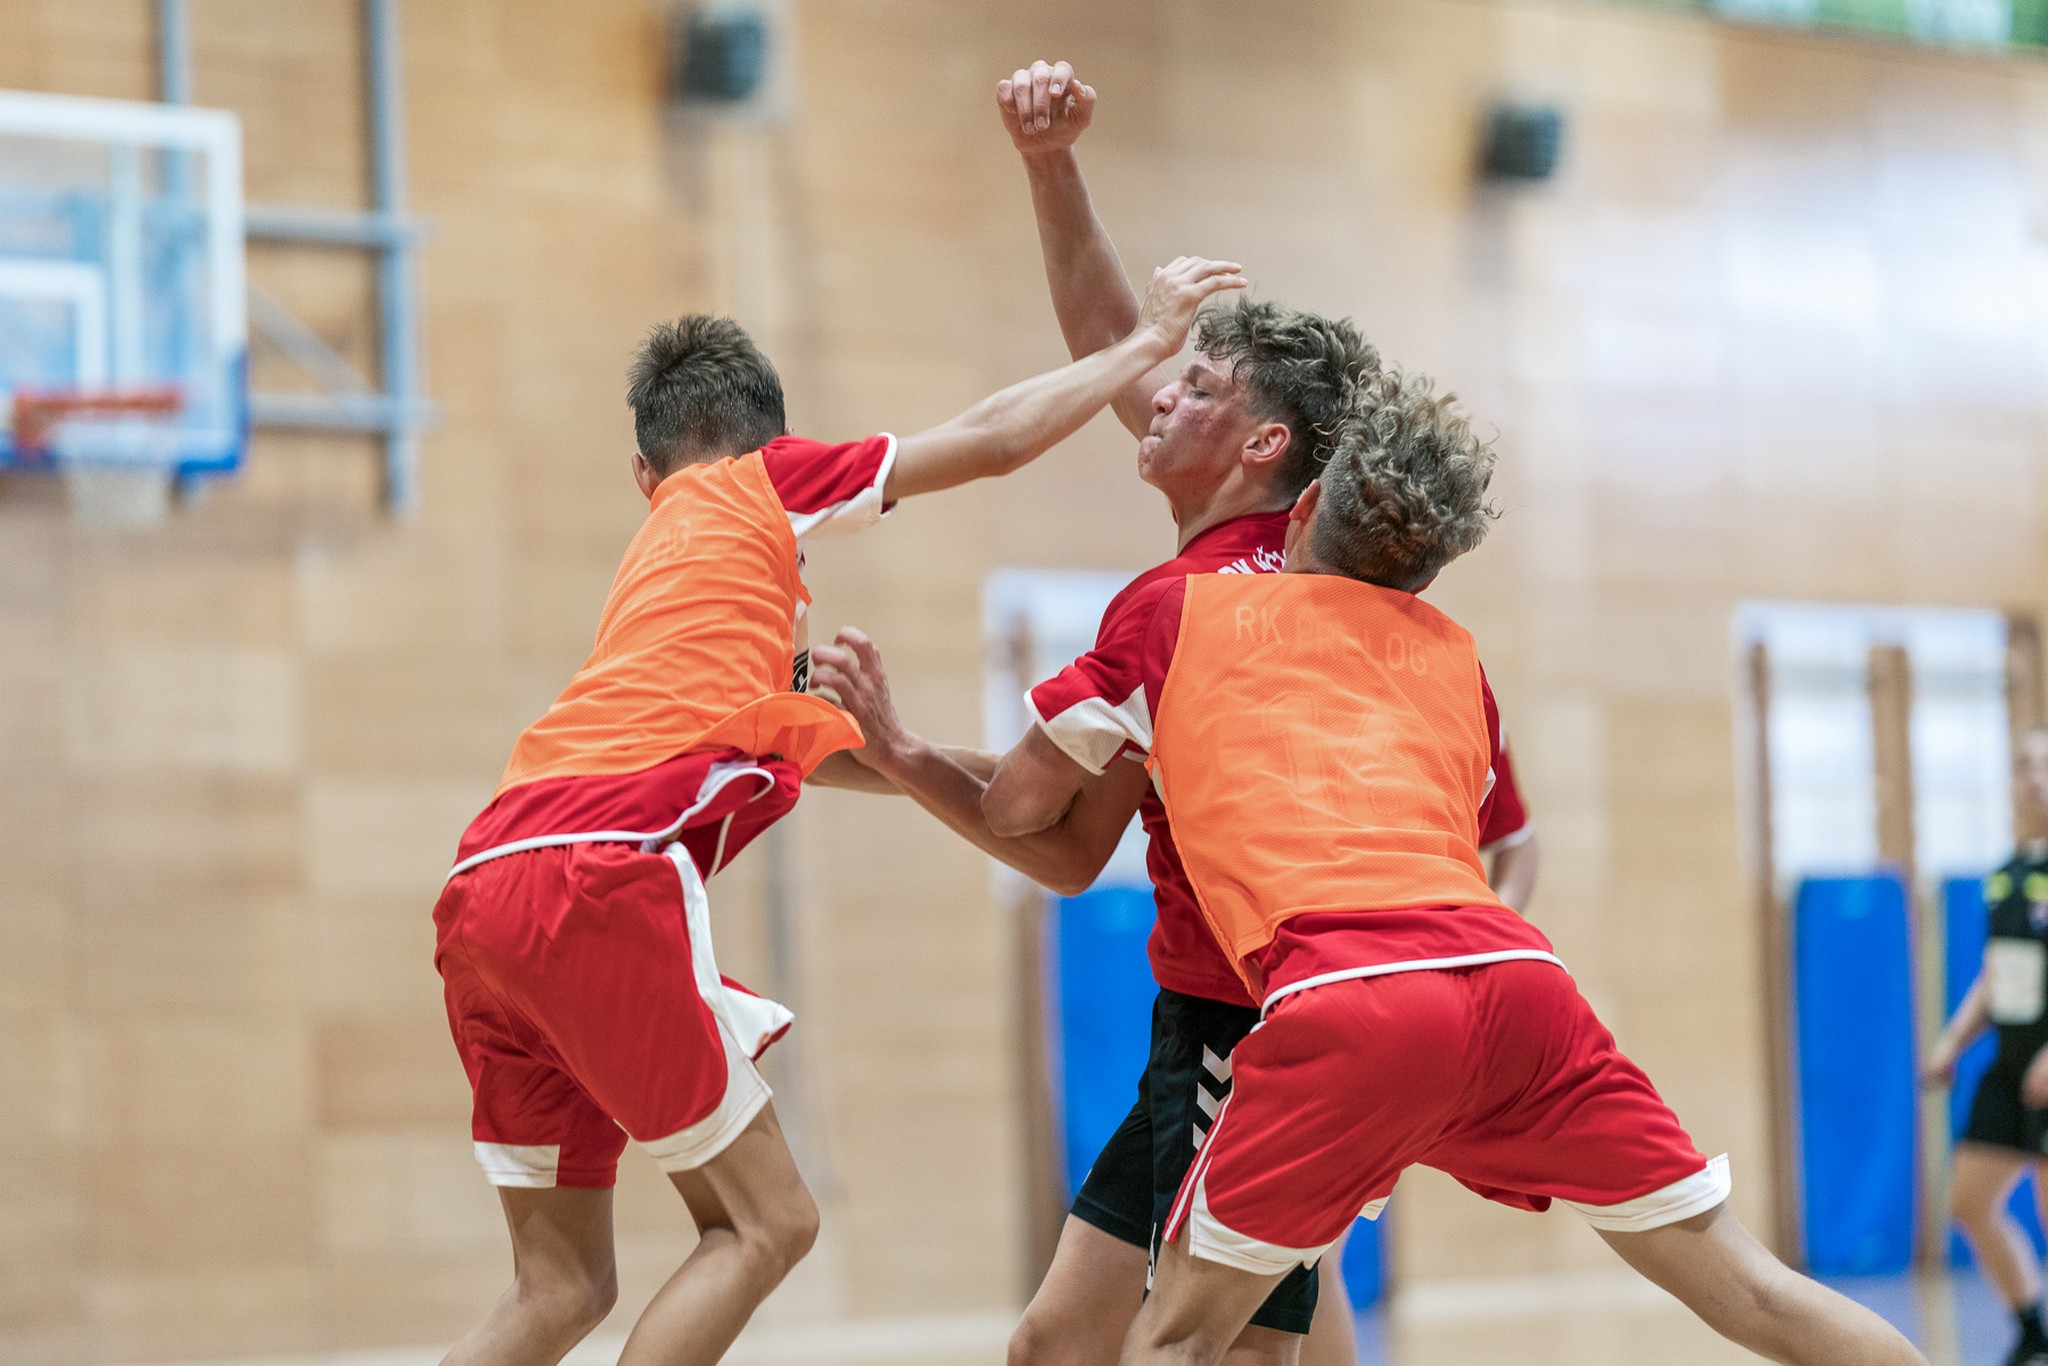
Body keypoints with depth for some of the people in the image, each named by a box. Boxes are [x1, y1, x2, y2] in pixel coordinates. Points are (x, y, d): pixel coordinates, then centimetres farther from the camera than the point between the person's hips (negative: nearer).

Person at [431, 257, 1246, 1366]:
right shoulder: (753, 486, 13)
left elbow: (822, 745, 37)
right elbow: (992, 440, 13)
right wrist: (1150, 338, 25)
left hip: (483, 896, 8)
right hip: (601, 874, -8)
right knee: (765, 1224, 0)